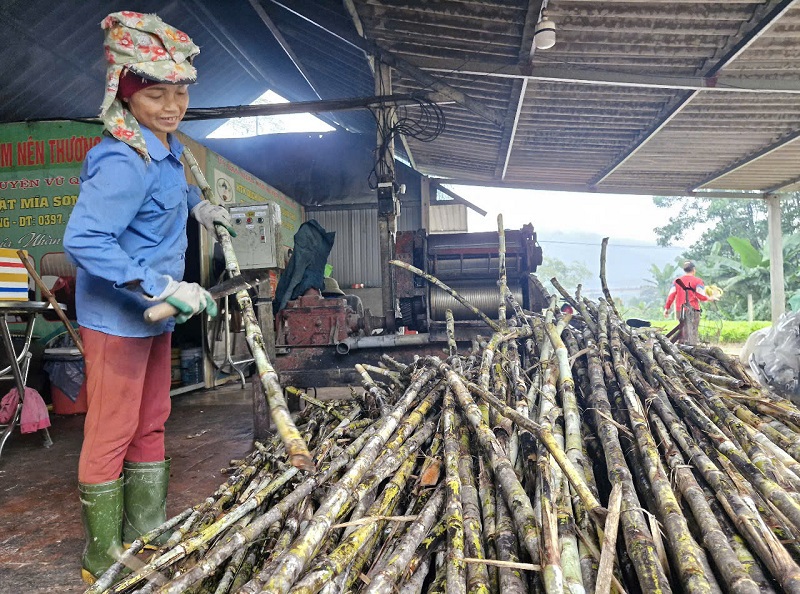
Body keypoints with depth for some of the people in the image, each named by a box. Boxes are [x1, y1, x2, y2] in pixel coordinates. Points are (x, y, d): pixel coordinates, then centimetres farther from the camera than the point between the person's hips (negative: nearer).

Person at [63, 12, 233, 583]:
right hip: (116, 318, -10)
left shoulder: (167, 146, 7)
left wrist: (197, 202, 24)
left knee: (151, 424, 18)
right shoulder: (124, 162, -23)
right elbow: (84, 240, -30)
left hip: (153, 315, 10)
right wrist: (163, 287, -31)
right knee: (111, 433, 3)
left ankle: (146, 535, 35)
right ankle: (103, 557, 21)